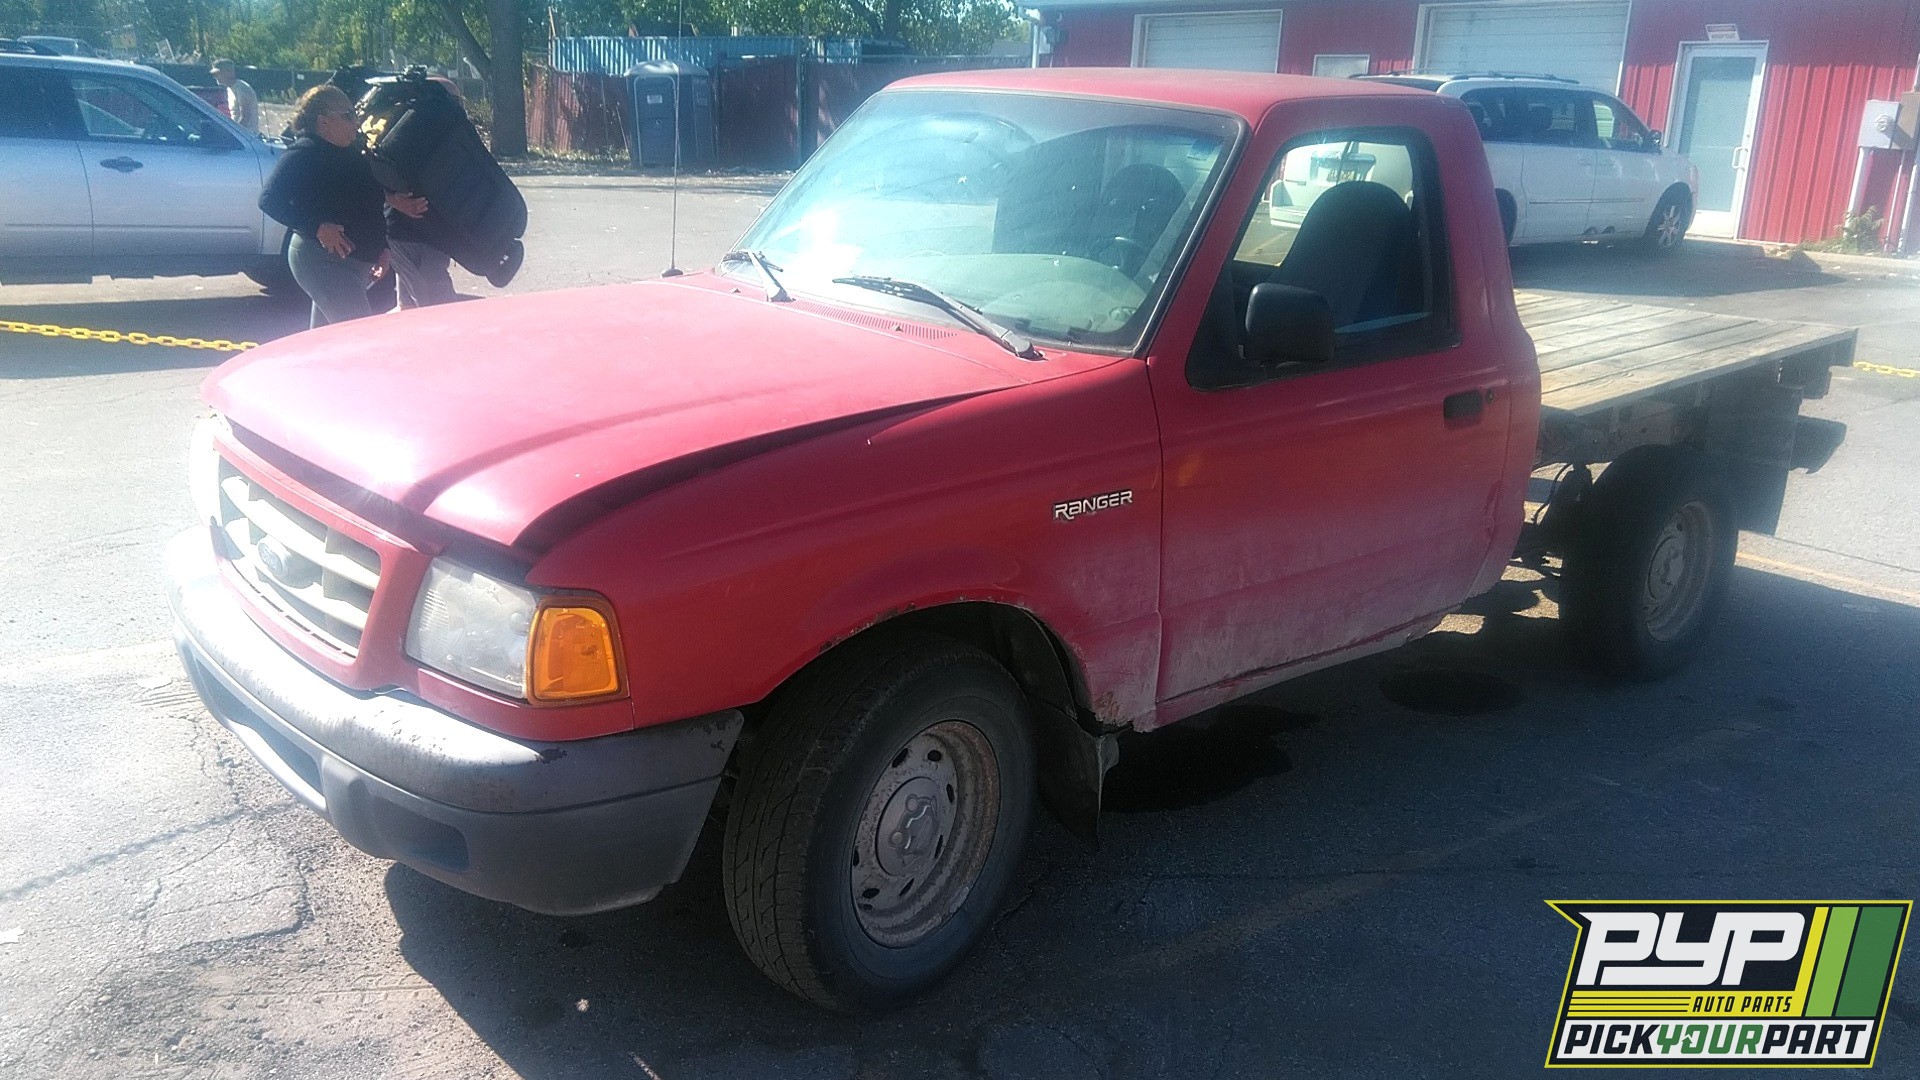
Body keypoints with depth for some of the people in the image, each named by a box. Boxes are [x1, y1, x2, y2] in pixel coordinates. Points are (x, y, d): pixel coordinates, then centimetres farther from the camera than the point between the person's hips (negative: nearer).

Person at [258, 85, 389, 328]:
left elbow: (372, 204, 21)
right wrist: (317, 227, -27)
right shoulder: (304, 153, -12)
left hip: (354, 261, 9)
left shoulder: (351, 152, 13)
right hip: (321, 260, -9)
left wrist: (381, 248, 13)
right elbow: (269, 200, -19)